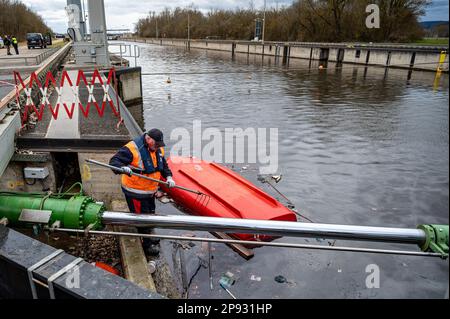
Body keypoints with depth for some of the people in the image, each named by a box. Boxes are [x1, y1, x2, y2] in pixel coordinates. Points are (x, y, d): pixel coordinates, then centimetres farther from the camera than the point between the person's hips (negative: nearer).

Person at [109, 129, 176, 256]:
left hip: (150, 190, 8)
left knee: (150, 214, 26)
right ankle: (147, 245, 23)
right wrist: (123, 168, -48)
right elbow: (114, 161, -27)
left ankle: (150, 237, 50)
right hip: (135, 192, -8)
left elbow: (163, 165, 15)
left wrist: (168, 176, 0)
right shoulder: (132, 149, -25)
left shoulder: (158, 149, 0)